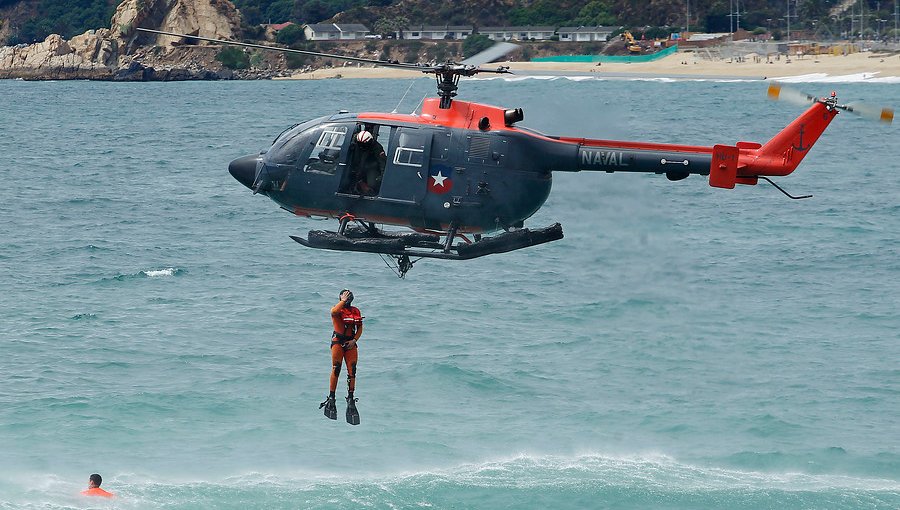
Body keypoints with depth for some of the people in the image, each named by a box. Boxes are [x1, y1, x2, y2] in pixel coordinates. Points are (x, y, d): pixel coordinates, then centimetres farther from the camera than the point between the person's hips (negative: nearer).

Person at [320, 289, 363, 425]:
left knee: (352, 371, -2)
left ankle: (350, 398, 4)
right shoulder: (337, 309, -1)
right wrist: (343, 301, -15)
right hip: (338, 341, -4)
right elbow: (334, 312, -27)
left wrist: (354, 340, -2)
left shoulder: (356, 311, 13)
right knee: (336, 369, -10)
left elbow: (360, 328, 14)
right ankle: (331, 398, -6)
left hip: (351, 343, 4)